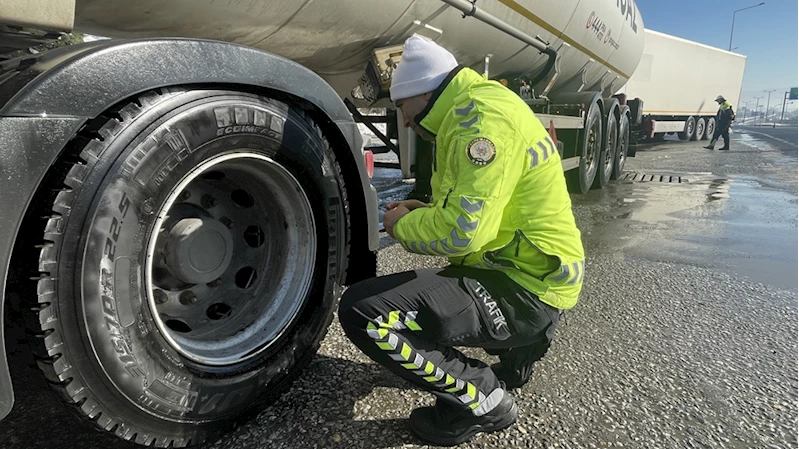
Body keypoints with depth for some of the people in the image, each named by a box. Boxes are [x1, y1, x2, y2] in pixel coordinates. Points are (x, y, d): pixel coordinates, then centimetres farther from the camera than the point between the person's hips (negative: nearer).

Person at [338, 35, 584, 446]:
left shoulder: (482, 115, -19)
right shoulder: (469, 112, 14)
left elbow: (463, 231, -27)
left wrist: (404, 226, -8)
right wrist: (425, 214, 9)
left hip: (524, 289, -11)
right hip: (521, 270, 11)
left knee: (361, 310, -20)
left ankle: (481, 399, -4)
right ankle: (515, 348, 21)